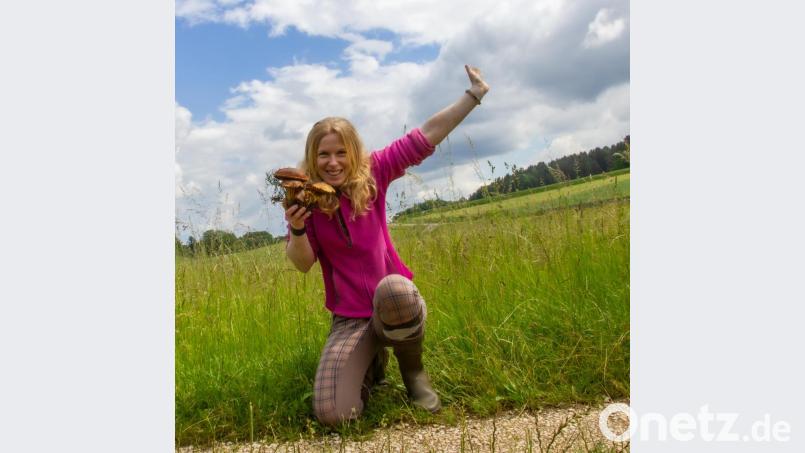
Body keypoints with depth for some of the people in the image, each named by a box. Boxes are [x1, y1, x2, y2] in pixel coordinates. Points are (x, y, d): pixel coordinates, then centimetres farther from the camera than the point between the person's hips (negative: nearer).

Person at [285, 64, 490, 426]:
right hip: (349, 319, 1)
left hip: (395, 301, -1)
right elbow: (303, 264, -7)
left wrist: (473, 95, -2)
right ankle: (372, 361, 19)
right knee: (332, 414, -18)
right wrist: (296, 229, -27)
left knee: (393, 288, -42)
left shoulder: (373, 173, -4)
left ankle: (413, 370, -7)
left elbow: (426, 135, -3)